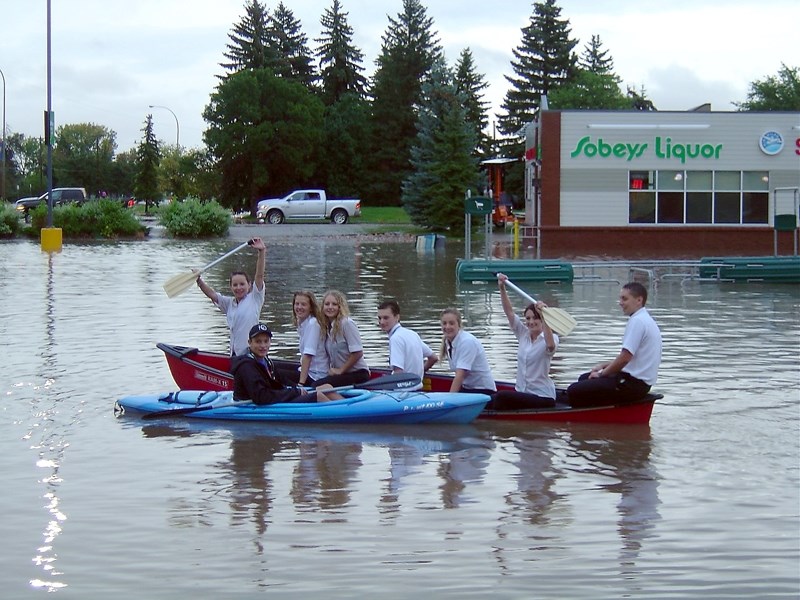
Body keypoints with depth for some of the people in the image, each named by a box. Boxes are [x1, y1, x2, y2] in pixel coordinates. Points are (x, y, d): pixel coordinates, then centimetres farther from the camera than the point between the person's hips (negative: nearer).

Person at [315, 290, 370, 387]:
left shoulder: (347, 323, -13)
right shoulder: (327, 326, 12)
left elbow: (358, 353, -17)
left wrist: (340, 370, -10)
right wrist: (332, 369, 3)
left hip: (357, 373, -8)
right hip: (342, 374, 8)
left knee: (318, 385, -25)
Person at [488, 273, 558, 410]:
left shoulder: (550, 337, -7)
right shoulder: (523, 334, 10)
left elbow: (550, 345, -32)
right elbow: (509, 312, 0)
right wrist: (502, 289, -13)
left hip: (542, 397, -6)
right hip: (521, 392, 6)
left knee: (501, 397, -27)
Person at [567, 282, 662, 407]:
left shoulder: (637, 321, -16)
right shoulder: (645, 319, 17)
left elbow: (624, 358, -20)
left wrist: (602, 374, -6)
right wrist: (604, 366, 15)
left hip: (633, 383, -11)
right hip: (638, 381, 11)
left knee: (574, 391, -14)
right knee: (584, 379, 25)